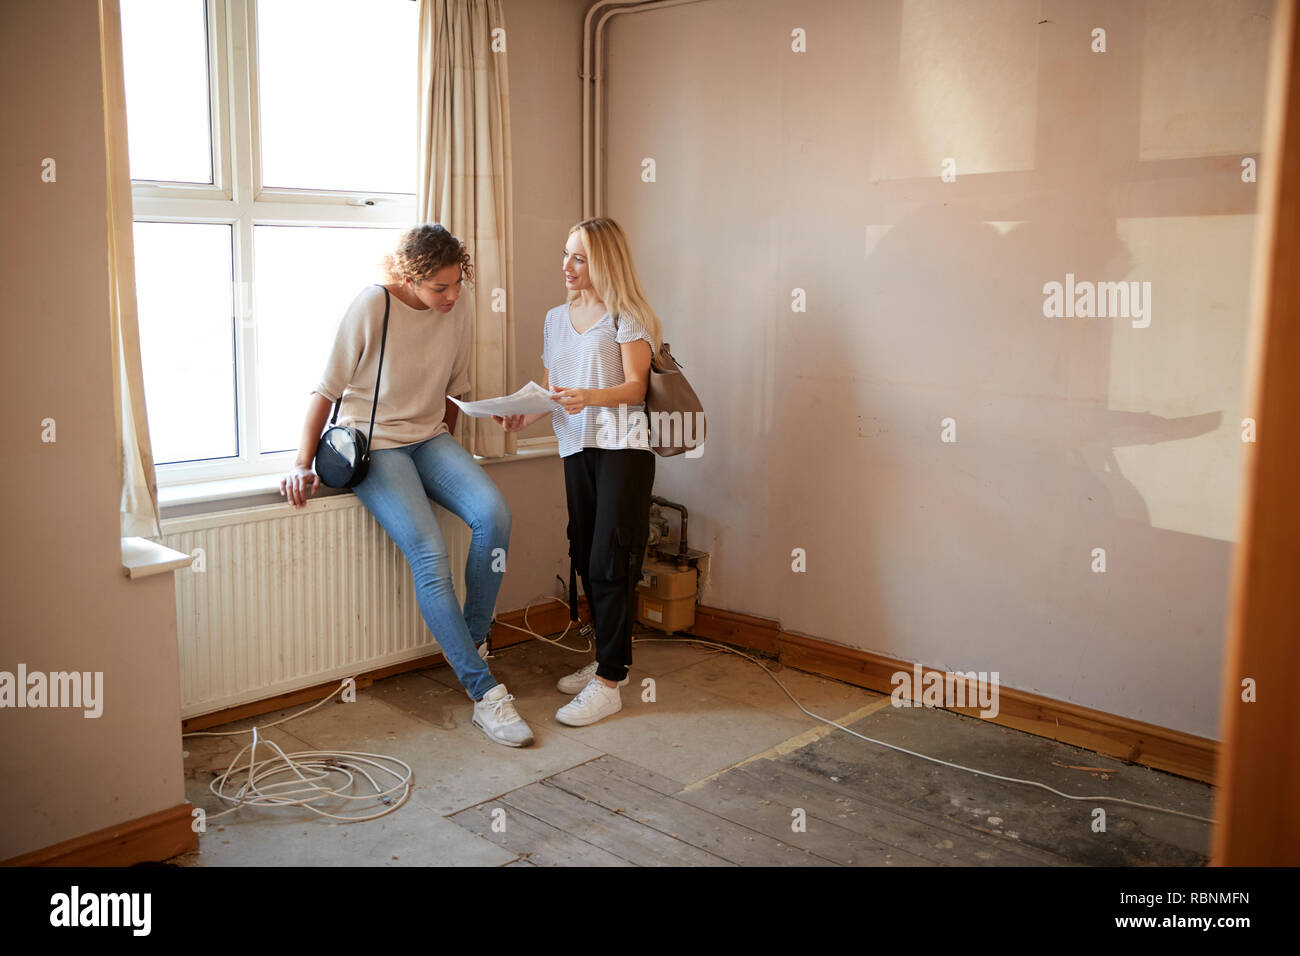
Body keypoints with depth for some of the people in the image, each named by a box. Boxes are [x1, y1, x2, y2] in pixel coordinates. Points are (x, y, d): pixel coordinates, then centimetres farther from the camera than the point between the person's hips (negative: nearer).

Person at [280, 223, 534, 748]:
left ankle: (471, 642, -7)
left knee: (494, 513, -24)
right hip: (372, 445, -5)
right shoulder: (372, 306, -13)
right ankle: (484, 693, -20)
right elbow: (326, 390, -7)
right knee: (429, 552, -24)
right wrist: (303, 464, -9)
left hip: (430, 439, 5)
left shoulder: (455, 317, 4)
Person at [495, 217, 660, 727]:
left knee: (610, 562, -9)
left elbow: (634, 386, -7)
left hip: (623, 447, -6)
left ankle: (608, 684, -5)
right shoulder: (555, 318, 18)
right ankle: (607, 660, 23)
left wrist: (588, 397, -24)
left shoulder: (625, 315, -1)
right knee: (585, 558, 8)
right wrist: (526, 415, -1)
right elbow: (553, 391, 18)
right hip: (575, 448, 7)